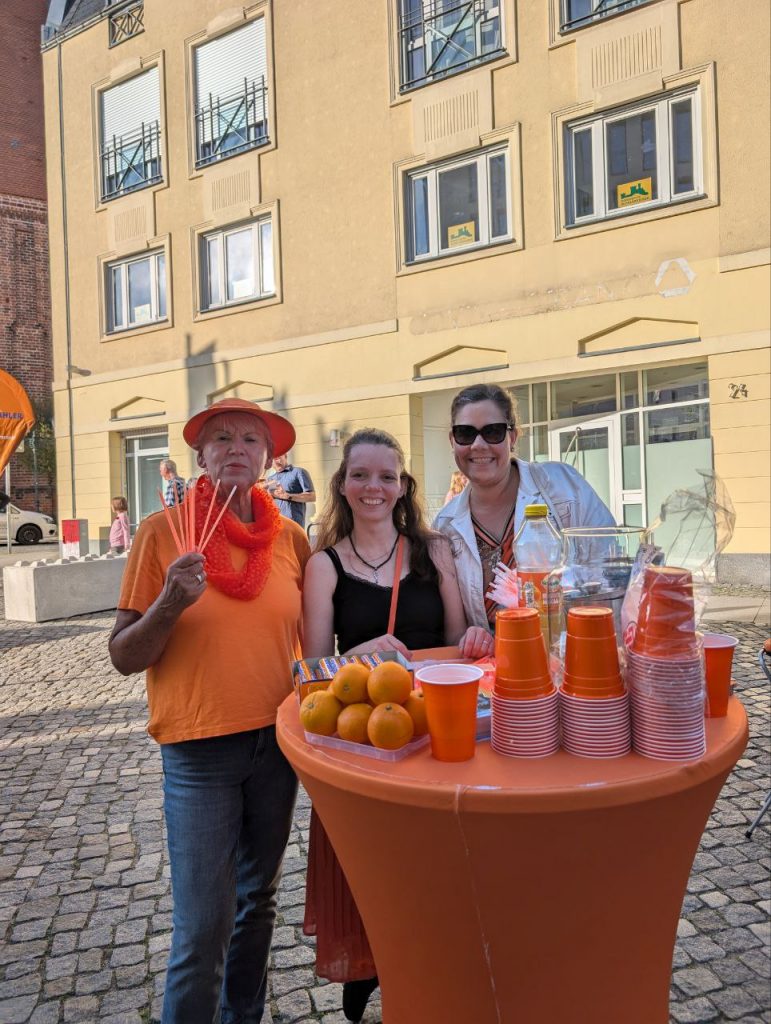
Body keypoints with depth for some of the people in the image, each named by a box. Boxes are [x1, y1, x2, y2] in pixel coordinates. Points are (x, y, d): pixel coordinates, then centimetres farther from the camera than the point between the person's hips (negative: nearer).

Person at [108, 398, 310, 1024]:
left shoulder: (291, 537, 0)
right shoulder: (163, 531, -8)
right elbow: (124, 657, -8)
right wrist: (171, 603, -25)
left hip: (277, 739, 4)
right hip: (199, 748, -3)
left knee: (259, 900, 19)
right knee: (203, 929, 0)